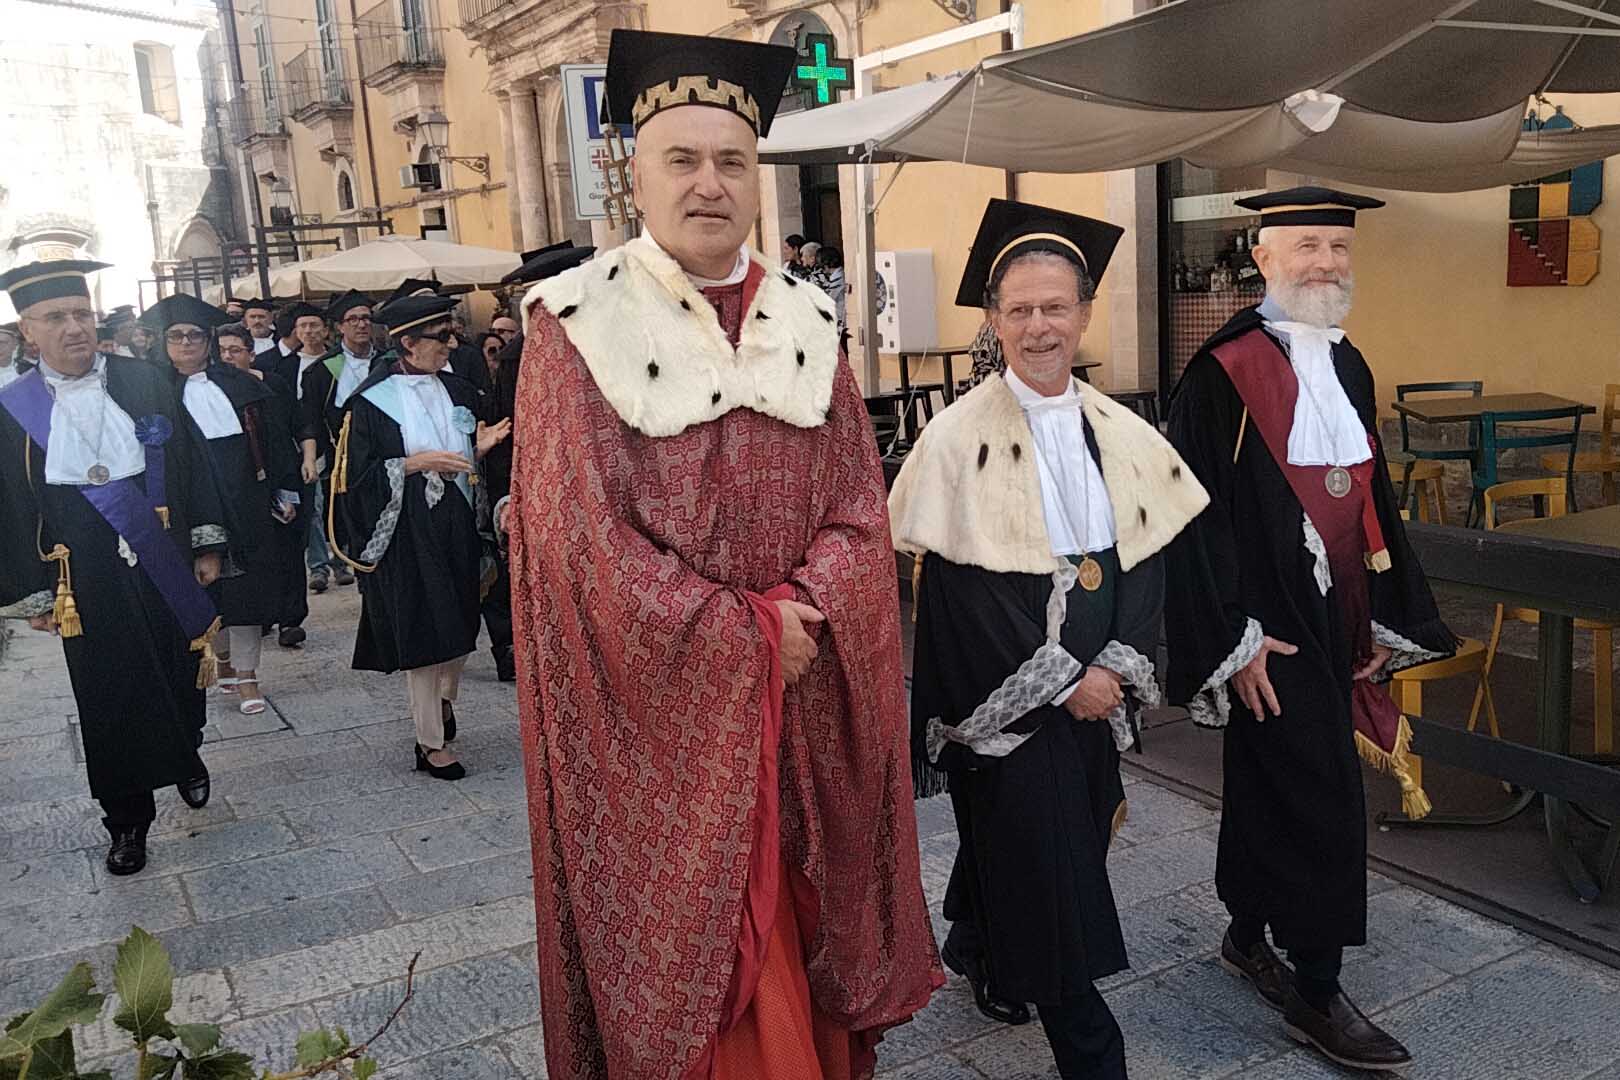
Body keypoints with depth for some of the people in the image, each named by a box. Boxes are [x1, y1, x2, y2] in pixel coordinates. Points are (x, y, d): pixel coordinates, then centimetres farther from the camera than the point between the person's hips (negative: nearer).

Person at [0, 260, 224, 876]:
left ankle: (185, 757, 44)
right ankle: (127, 821, 24)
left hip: (167, 572, 1)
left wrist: (207, 545, 1)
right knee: (109, 705, 8)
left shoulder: (147, 384, -1)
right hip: (86, 587, -1)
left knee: (181, 679, 15)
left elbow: (190, 465, 3)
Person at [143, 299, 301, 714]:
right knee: (209, 587, 7)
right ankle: (225, 658, 26)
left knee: (246, 585, 2)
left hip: (246, 507, 1)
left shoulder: (240, 384, 5)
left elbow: (276, 439, 7)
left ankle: (246, 673, 9)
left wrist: (286, 492, 3)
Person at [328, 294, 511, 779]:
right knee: (420, 632, 0)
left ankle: (444, 700, 39)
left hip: (456, 526, 5)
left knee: (459, 624, 13)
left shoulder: (458, 391, 7)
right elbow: (357, 474, -10)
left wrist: (479, 448, -5)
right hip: (407, 533, -5)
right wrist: (417, 463, -19)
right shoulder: (372, 401, -9)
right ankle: (431, 743, 10)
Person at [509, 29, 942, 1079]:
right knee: (680, 941, 8)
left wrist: (799, 611, -14)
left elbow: (861, 503, 4)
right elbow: (579, 531, -13)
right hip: (658, 710, -3)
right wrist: (748, 637, -14)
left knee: (802, 941, 15)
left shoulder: (808, 323, 7)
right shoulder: (579, 322, -6)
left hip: (806, 705, 4)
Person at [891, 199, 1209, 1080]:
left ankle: (980, 950, 47)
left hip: (1095, 688, 5)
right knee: (1043, 868, 1)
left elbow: (1150, 554, 3)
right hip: (1004, 699, -5)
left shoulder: (1121, 433, 3)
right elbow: (956, 582, -14)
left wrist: (1115, 664, -10)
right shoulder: (961, 435, -12)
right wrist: (1057, 679, -14)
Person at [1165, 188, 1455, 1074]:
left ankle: (1247, 937, 35)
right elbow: (1196, 510, -15)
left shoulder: (1346, 365, 10)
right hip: (1271, 625, -7)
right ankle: (1316, 995, 13)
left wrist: (1387, 617, 14)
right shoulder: (1224, 370, -13)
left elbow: (1372, 495, 15)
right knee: (1317, 802, -3)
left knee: (1268, 785, 18)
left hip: (1335, 614, 7)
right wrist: (1233, 636, -17)